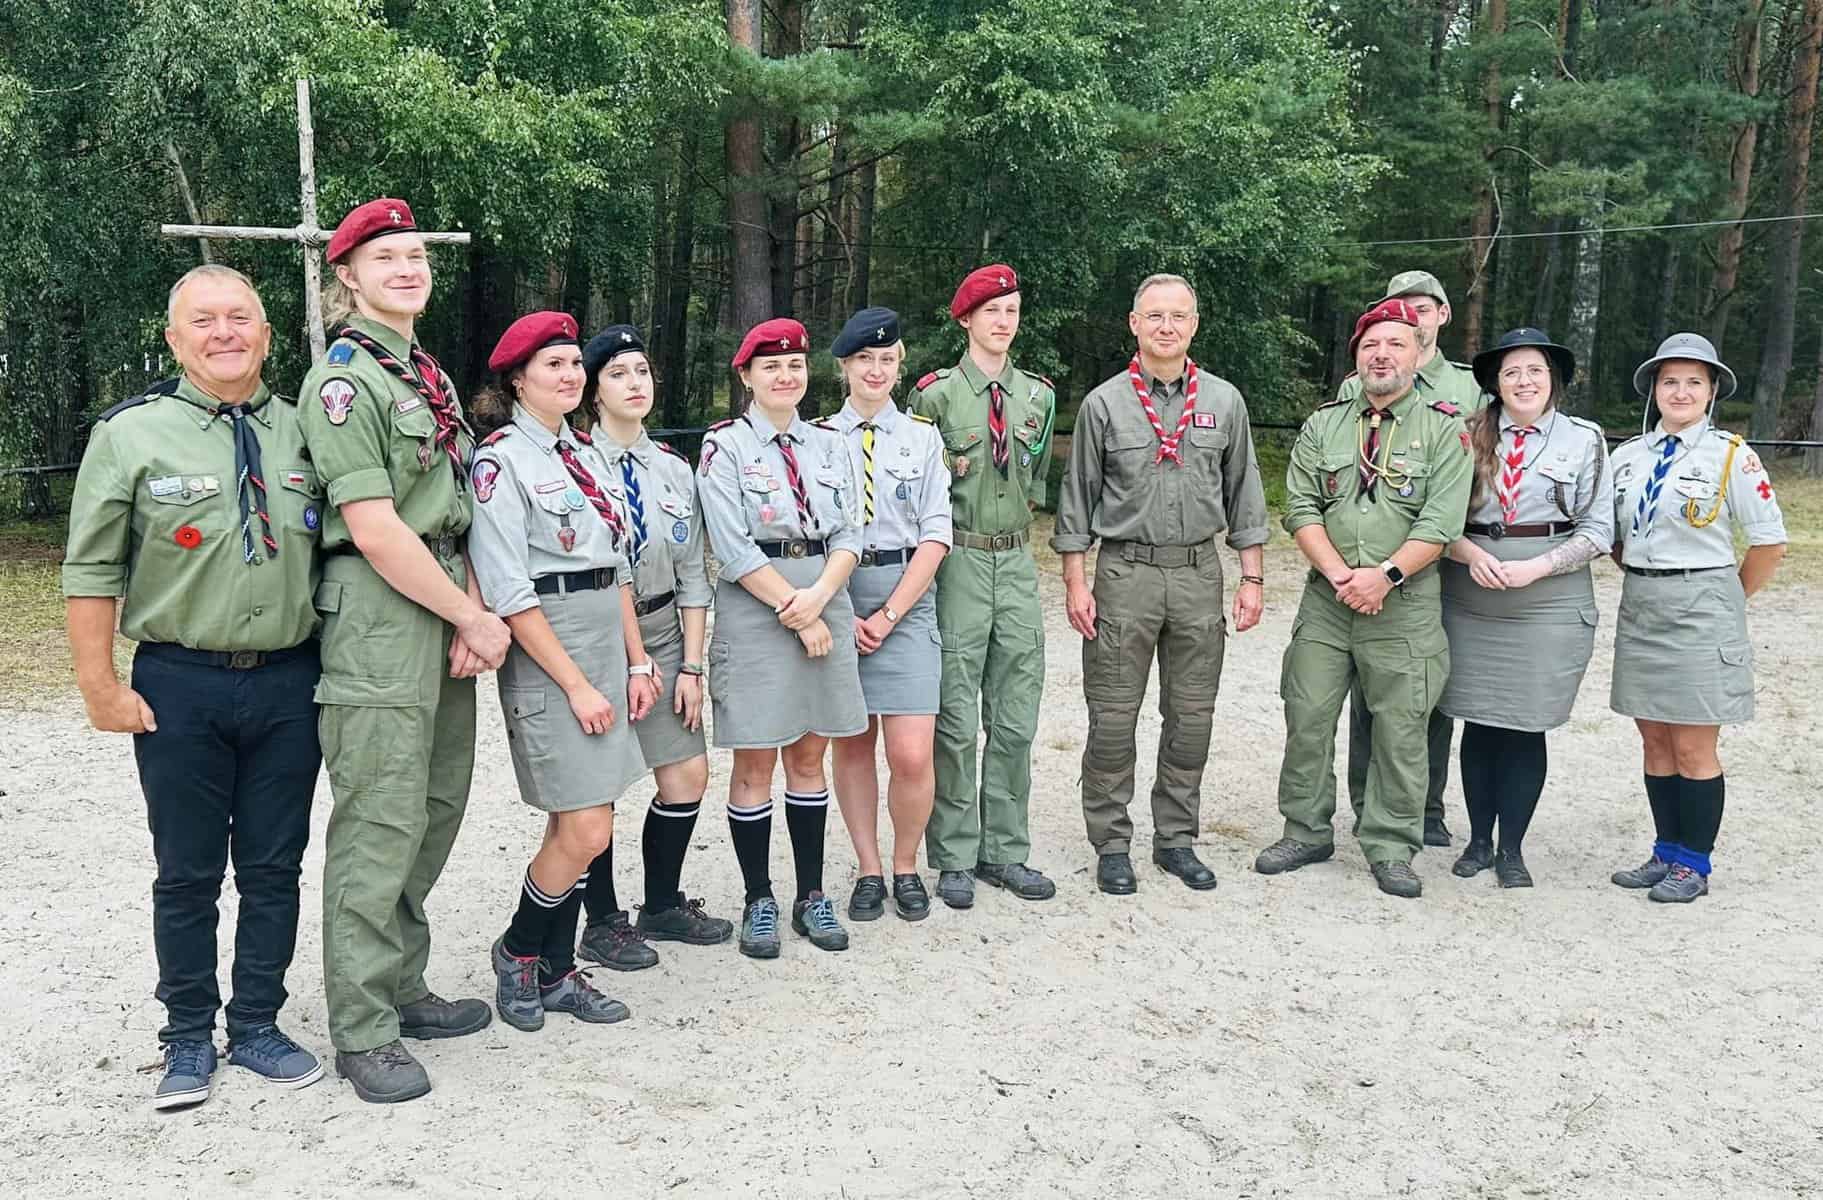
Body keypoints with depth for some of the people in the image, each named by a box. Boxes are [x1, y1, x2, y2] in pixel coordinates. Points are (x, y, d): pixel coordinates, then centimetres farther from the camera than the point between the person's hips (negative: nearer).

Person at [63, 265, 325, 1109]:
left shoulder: (302, 432, 6)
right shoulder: (131, 433, -3)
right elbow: (91, 573, -2)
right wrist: (101, 686, -6)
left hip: (289, 684, 3)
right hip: (180, 688, -2)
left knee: (274, 867, 10)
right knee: (187, 874, 8)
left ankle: (257, 1027, 25)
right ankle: (188, 1040, 24)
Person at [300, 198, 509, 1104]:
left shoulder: (428, 375, 17)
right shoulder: (343, 381, -10)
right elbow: (376, 529, -17)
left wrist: (474, 616, -1)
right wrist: (476, 619, -11)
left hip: (444, 613, 9)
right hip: (377, 620, -8)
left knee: (437, 810, 14)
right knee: (381, 826, -4)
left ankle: (402, 989, 28)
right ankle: (363, 1032, 8)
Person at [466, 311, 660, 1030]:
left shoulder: (585, 454, 14)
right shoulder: (500, 460, -10)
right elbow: (508, 593, -15)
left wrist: (636, 662, 10)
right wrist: (576, 685, -16)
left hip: (605, 653, 8)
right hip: (545, 659, -7)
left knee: (576, 826, 10)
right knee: (585, 830, -7)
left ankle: (555, 971, 22)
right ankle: (518, 952, 17)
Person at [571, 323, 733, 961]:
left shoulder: (676, 470, 7)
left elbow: (693, 574, 7)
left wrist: (690, 665, 1)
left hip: (662, 635, 5)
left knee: (689, 776, 5)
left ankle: (662, 906, 25)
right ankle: (602, 922, 20)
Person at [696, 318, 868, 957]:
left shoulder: (828, 445, 11)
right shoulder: (724, 446, -4)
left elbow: (849, 536, 5)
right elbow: (733, 548, -12)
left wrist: (819, 596, -13)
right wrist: (796, 614, -13)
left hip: (826, 604, 4)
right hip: (754, 611, -4)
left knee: (809, 756, 12)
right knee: (755, 762, 3)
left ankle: (811, 895, 22)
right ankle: (759, 901, 17)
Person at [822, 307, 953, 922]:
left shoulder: (923, 437, 5)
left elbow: (936, 535, -1)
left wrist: (889, 614, -9)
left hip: (907, 599, -1)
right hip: (834, 600, 1)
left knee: (911, 755, -7)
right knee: (852, 744, 9)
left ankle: (906, 867, 16)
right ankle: (868, 870, 23)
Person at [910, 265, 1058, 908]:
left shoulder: (1038, 395, 9)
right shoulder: (936, 393, -4)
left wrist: (1019, 510, 11)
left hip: (1017, 560, 5)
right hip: (957, 560, -4)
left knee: (1016, 716, 9)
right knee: (956, 717, 0)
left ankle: (1006, 850, 21)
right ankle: (954, 858, 12)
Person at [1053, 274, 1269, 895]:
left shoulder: (1224, 402, 7)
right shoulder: (1104, 403, 0)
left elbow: (1244, 494, 10)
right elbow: (1077, 499, 2)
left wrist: (1252, 577, 5)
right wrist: (1075, 583, -3)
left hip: (1199, 572, 2)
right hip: (1124, 571, -2)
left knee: (1192, 716, 8)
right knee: (1113, 717, 2)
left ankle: (1176, 838, 22)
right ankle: (1111, 843, 14)